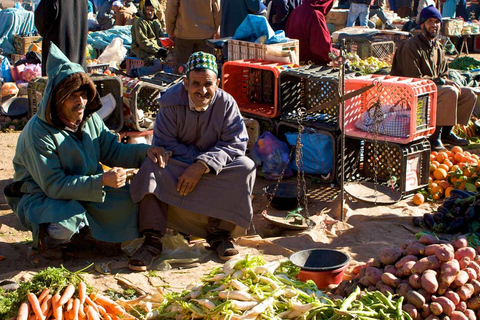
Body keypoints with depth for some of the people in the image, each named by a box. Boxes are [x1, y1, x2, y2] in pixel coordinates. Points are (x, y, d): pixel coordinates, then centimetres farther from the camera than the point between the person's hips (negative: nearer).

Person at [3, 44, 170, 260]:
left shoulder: (90, 119, -5)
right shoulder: (38, 133, -25)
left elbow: (113, 151, 5)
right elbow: (53, 186, -28)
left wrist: (144, 151, -16)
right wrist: (101, 181, -38)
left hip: (87, 190, 6)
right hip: (41, 197, -6)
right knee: (67, 223, -37)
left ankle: (81, 230, 2)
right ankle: (48, 236, 0)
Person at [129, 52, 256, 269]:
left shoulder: (226, 103, -11)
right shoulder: (171, 102, -13)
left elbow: (235, 143, -18)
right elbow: (163, 144, -15)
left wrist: (203, 166, -30)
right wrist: (198, 158, -25)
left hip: (216, 171, 1)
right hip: (177, 167, -1)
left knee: (245, 168, -26)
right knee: (151, 168, -30)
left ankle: (219, 231, -17)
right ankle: (152, 239, -29)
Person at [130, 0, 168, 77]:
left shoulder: (156, 22, 16)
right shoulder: (139, 22, -8)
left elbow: (161, 37, 15)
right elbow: (142, 42, -15)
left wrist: (162, 48, -7)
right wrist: (157, 50, -21)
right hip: (142, 50, -8)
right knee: (158, 64, -29)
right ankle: (137, 72, -13)